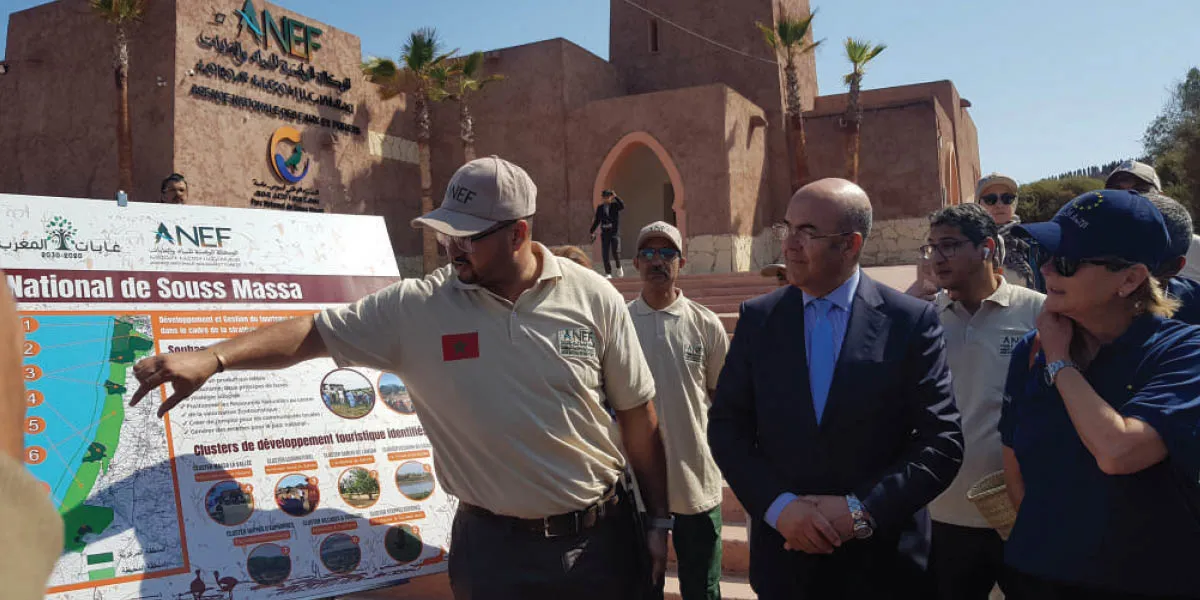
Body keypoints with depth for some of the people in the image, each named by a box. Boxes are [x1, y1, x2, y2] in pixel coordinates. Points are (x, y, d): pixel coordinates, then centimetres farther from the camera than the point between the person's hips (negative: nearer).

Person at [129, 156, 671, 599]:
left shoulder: (594, 298, -7)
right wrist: (212, 357, -21)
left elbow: (637, 413, 0)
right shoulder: (417, 308, -8)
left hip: (602, 536, 1)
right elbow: (313, 332, -6)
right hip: (493, 545, 0)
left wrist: (659, 519, 4)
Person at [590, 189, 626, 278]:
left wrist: (616, 197, -25)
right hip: (604, 233, 3)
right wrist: (592, 231, 10)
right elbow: (597, 221, 14)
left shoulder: (615, 205, 1)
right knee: (605, 254, -2)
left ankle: (619, 267, 15)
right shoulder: (600, 208, 9)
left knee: (615, 252, -13)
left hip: (615, 232, -3)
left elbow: (623, 206, -21)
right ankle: (608, 273, 7)